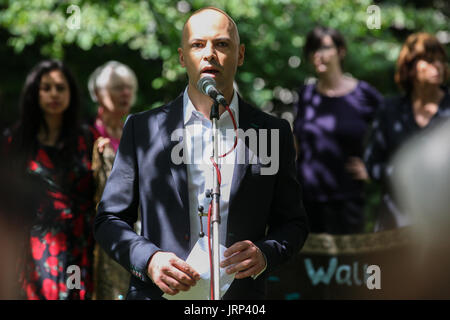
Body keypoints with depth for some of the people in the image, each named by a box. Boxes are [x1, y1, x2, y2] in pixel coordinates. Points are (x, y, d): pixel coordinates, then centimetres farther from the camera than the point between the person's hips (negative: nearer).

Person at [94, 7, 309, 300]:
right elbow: (110, 219, 3)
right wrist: (148, 260, -13)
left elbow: (292, 223, 8)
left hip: (241, 300, 1)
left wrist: (265, 254, -11)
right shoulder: (142, 129, 1)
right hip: (156, 293, 0)